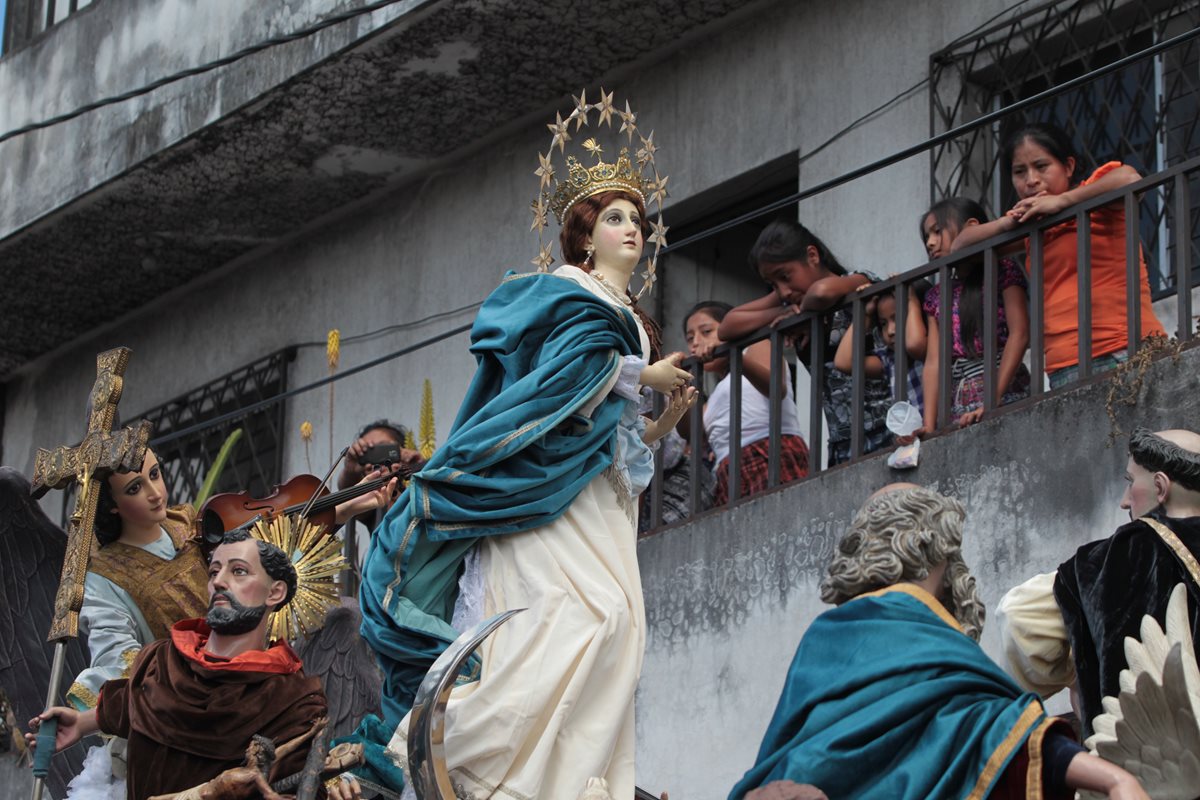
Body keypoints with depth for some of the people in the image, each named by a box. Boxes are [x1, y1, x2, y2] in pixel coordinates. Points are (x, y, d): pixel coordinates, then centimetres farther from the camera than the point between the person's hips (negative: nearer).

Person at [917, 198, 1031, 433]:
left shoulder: (1002, 271, 5)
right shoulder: (937, 295, 20)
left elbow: (1019, 334, -7)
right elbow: (934, 362, 11)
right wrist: (929, 424, -3)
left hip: (1001, 390, -5)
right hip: (955, 401, 5)